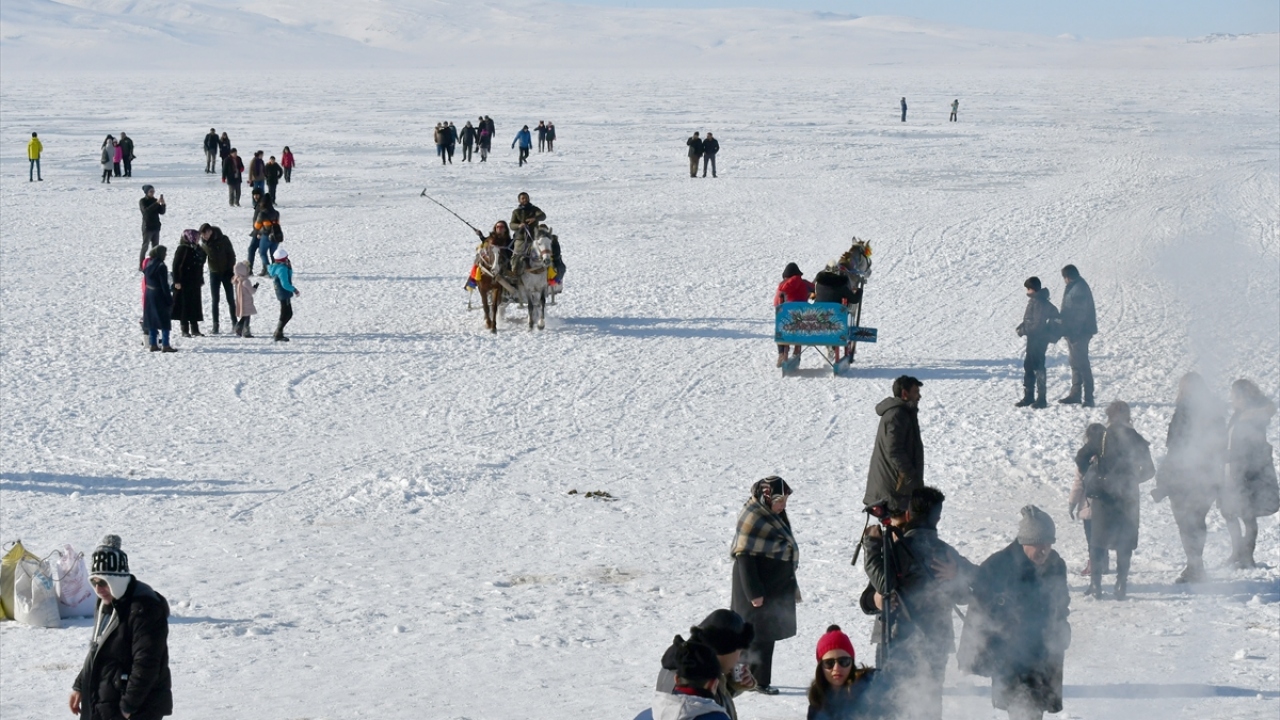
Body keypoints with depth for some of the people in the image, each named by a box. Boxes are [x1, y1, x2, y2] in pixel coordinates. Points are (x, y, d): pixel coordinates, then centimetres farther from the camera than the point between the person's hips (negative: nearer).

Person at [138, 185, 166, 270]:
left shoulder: (155, 200, 8)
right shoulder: (142, 201, -7)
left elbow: (162, 212, 4)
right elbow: (146, 210, -26)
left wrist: (163, 204, -15)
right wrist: (157, 203, -31)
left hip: (156, 227, 6)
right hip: (147, 227, -6)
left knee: (155, 247, 8)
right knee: (145, 246, -6)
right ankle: (141, 266, -3)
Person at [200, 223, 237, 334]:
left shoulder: (223, 240, -11)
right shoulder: (204, 244, -3)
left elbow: (231, 254, -6)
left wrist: (232, 268, -11)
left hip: (226, 272, -2)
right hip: (214, 273, 2)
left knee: (230, 299, 3)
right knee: (215, 300, 0)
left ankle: (234, 323, 12)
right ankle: (215, 325, 4)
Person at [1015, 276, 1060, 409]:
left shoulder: (1040, 303, -19)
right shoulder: (1033, 300, 11)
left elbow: (1038, 324, -22)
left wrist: (1024, 330, -16)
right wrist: (1022, 326, 7)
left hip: (1039, 339, -10)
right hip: (1033, 338, 10)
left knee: (1038, 367, -5)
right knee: (1028, 366, 14)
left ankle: (1041, 399, 0)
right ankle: (1028, 397, 21)